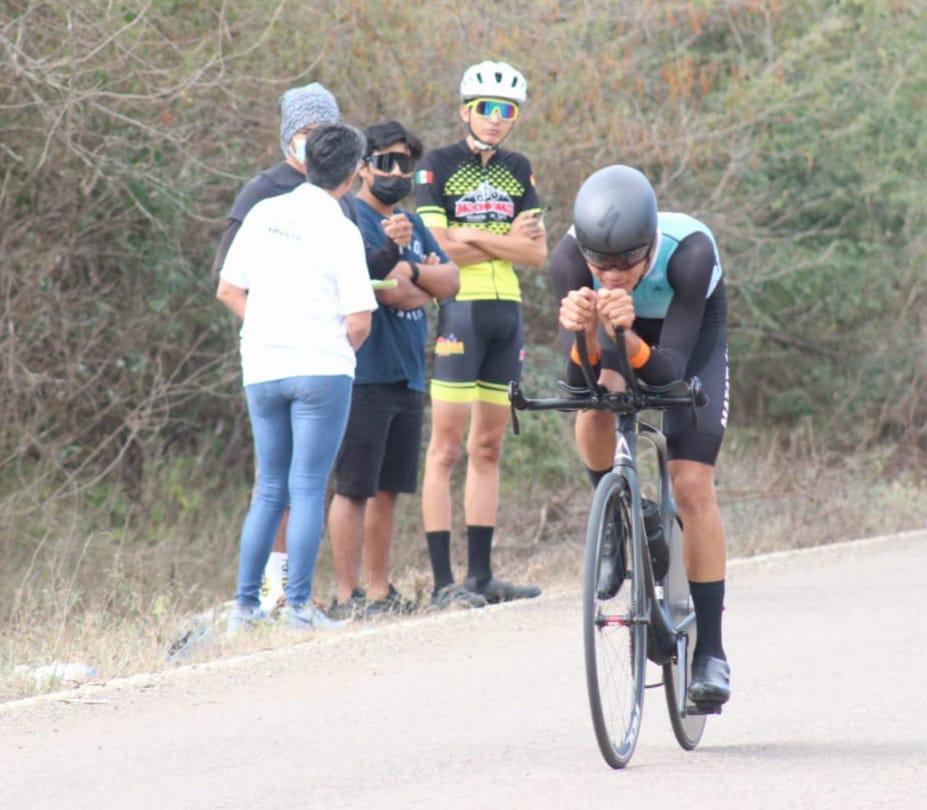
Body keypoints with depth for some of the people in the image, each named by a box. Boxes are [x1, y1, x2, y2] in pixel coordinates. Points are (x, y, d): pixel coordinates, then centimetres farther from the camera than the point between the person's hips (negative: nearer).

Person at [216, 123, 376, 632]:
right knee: (308, 489, -2)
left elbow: (228, 290, 11)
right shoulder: (340, 230, -7)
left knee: (270, 490, 13)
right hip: (321, 369, -5)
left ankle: (245, 606, 10)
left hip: (262, 370, 5)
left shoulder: (262, 214, 7)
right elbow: (358, 322, -10)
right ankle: (299, 606, -5)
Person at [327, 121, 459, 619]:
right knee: (354, 488, -7)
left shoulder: (411, 224, 19)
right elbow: (388, 290, -17)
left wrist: (411, 270, -8)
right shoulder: (352, 217, -8)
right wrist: (426, 284, 2)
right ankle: (346, 595, -7)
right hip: (365, 373, -8)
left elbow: (450, 282, 9)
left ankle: (379, 591, 17)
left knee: (387, 489, 11)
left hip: (407, 374, 8)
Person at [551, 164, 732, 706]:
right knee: (597, 404, -31)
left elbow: (670, 370, -42)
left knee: (692, 486, -12)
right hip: (613, 334, 2)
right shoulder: (570, 259, -34)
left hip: (693, 335, -2)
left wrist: (628, 339, -62)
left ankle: (710, 651, -3)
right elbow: (579, 381, -35)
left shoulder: (690, 250, -40)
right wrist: (582, 333, -56)